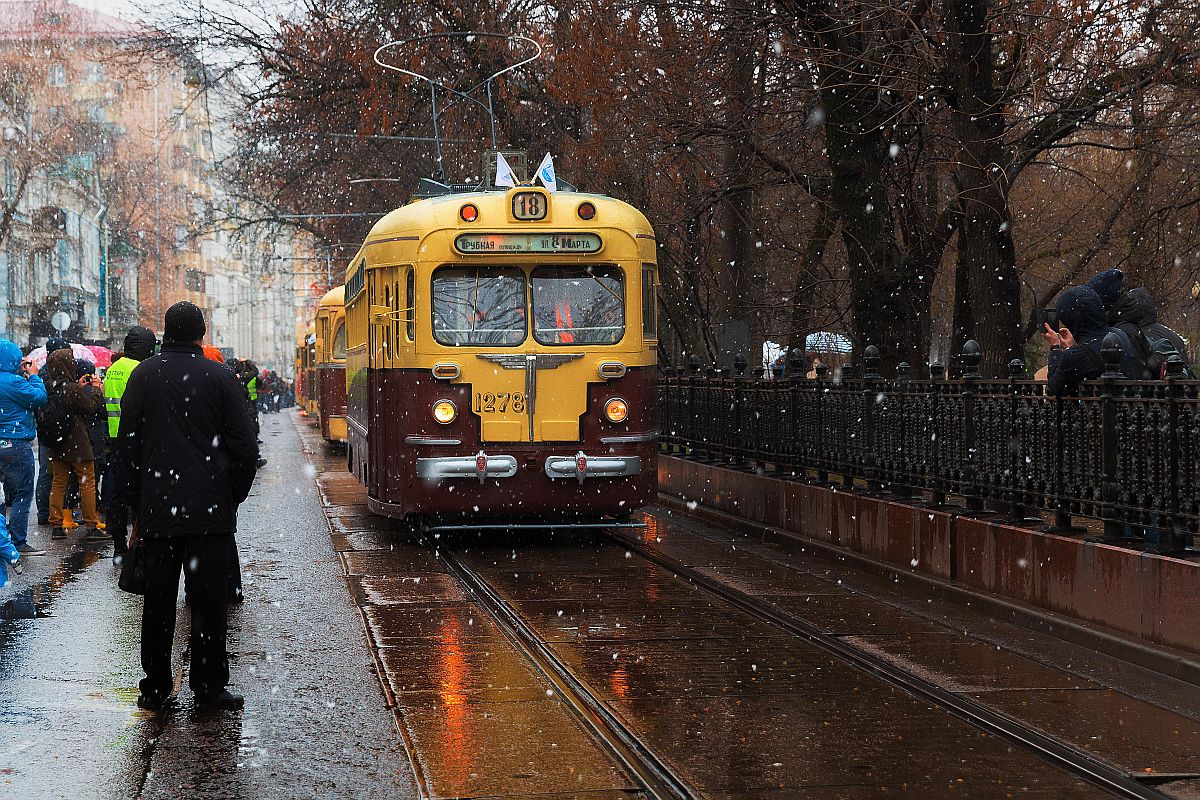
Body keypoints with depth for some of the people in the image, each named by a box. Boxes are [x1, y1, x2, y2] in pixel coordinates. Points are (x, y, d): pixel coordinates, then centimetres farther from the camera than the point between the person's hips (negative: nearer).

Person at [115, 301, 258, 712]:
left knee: (158, 599, 7)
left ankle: (156, 686, 11)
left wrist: (132, 499, 10)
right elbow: (244, 444, -1)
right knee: (208, 599, 3)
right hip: (210, 508, -1)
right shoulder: (220, 377, -1)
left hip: (157, 508, 1)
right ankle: (208, 686, 5)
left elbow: (127, 442, 4)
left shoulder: (144, 374, 2)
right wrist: (235, 495, 10)